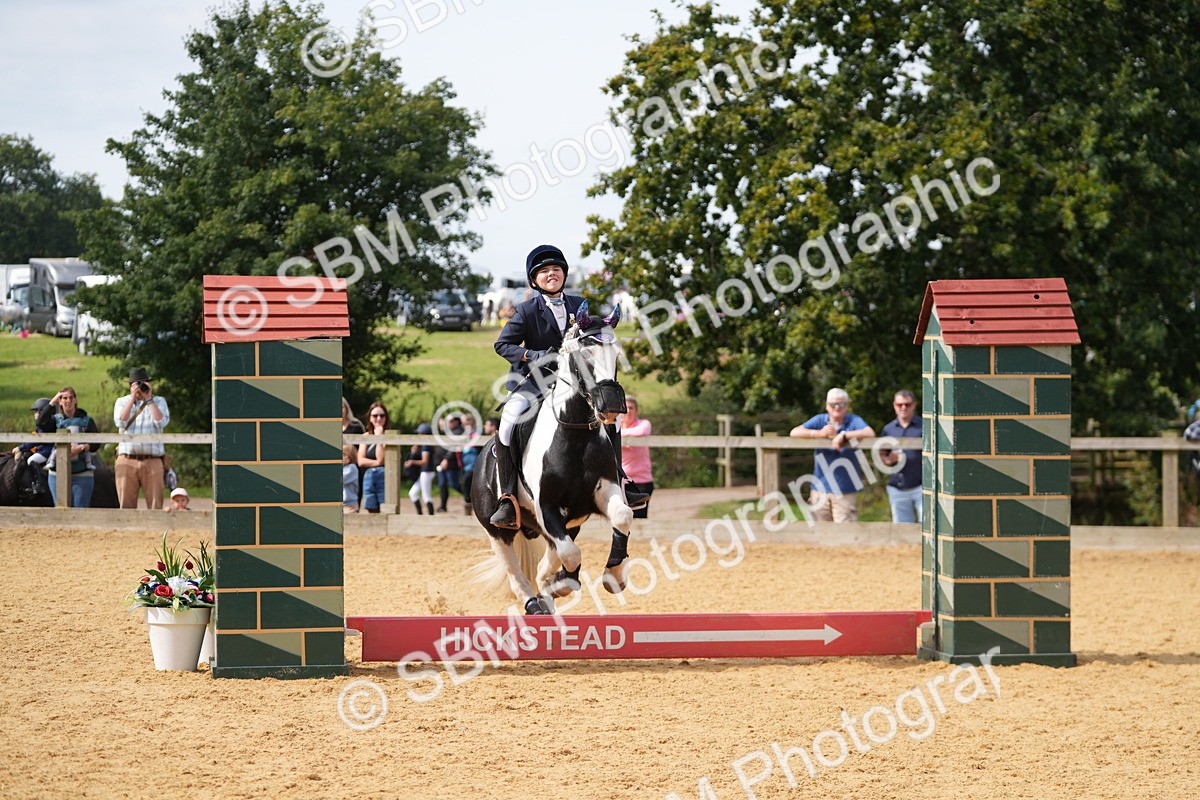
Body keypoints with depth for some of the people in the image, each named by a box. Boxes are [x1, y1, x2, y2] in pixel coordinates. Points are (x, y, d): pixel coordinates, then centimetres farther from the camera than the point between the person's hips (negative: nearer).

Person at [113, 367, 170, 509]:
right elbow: (121, 422, -4)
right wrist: (133, 397, -6)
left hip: (152, 461, -1)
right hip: (127, 461, 1)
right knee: (126, 506, -3)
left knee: (155, 505, -6)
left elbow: (161, 422, -6)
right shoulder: (122, 402, 15)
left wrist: (149, 399, -6)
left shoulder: (158, 402, 12)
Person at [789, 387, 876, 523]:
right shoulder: (820, 420, 9)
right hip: (821, 488, 3)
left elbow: (870, 433, -19)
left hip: (846, 490, -3)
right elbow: (794, 433, -2)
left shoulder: (854, 421, 1)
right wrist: (820, 433, -14)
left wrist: (843, 436, -21)